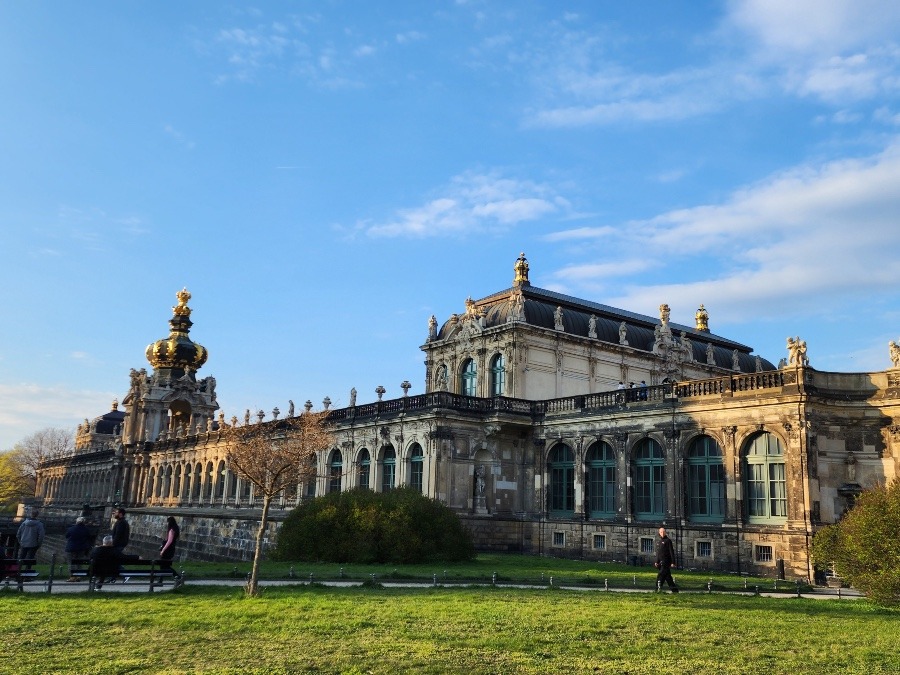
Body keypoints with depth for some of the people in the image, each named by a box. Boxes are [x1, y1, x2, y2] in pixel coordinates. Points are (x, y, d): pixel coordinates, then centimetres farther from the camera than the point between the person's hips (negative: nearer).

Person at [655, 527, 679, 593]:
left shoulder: (668, 541, -4)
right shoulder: (659, 542, 19)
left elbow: (672, 552, -9)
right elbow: (658, 553, 25)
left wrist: (673, 562, -14)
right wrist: (656, 561, 19)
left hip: (666, 562, -8)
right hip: (661, 562, 8)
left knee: (661, 575, -17)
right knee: (667, 576, 9)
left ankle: (658, 587, -22)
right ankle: (674, 589, 15)